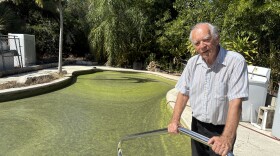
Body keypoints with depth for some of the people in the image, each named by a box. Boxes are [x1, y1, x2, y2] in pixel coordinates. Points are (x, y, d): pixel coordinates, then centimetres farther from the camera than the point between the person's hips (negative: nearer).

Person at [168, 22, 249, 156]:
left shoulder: (236, 61, -21)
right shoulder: (192, 62, -3)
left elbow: (236, 102, -27)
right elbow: (184, 92, 2)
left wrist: (227, 137, -34)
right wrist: (175, 120, -8)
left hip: (222, 130, -5)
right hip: (197, 125, 5)